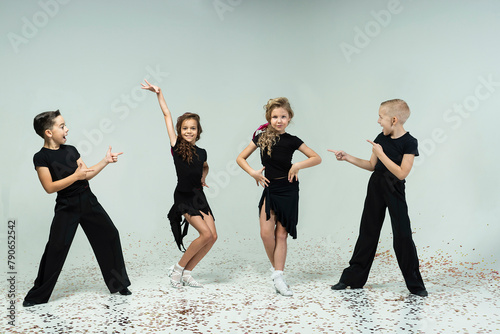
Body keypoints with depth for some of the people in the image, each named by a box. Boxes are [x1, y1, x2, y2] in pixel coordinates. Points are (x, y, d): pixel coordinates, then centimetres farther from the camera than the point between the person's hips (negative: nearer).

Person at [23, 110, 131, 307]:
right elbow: (50, 187, -17)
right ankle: (38, 295, 10)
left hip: (88, 202, 6)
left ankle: (118, 284, 20)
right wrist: (75, 176, -24)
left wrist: (106, 161, 5)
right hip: (66, 207, -6)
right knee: (56, 248, -7)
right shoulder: (41, 157, -9)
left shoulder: (71, 150, 9)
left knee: (109, 236, 7)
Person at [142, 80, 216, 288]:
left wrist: (203, 178, 12)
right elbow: (167, 115, -7)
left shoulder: (201, 153, 7)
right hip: (183, 197, -6)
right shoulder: (176, 146, -6)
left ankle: (186, 273, 10)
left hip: (199, 196, 6)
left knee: (213, 236, -3)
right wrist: (159, 94, -6)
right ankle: (178, 269, 2)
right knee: (206, 234, -17)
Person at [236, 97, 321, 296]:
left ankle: (278, 276, 5)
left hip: (288, 190, -1)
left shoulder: (292, 140, -3)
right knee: (266, 233, -8)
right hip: (270, 188, 1)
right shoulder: (262, 137, -1)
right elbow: (240, 158, 6)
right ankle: (276, 267, 15)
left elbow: (317, 158, 0)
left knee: (281, 234, 2)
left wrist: (298, 166, -13)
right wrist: (253, 173, -8)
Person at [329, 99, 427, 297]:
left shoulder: (409, 142, -14)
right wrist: (347, 158, 5)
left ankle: (415, 284, 11)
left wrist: (381, 154, -19)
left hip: (395, 192, -5)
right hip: (375, 188, 6)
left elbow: (402, 173, -21)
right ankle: (353, 278, 19)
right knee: (368, 232, 11)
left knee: (403, 236, -4)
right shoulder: (381, 138, 3)